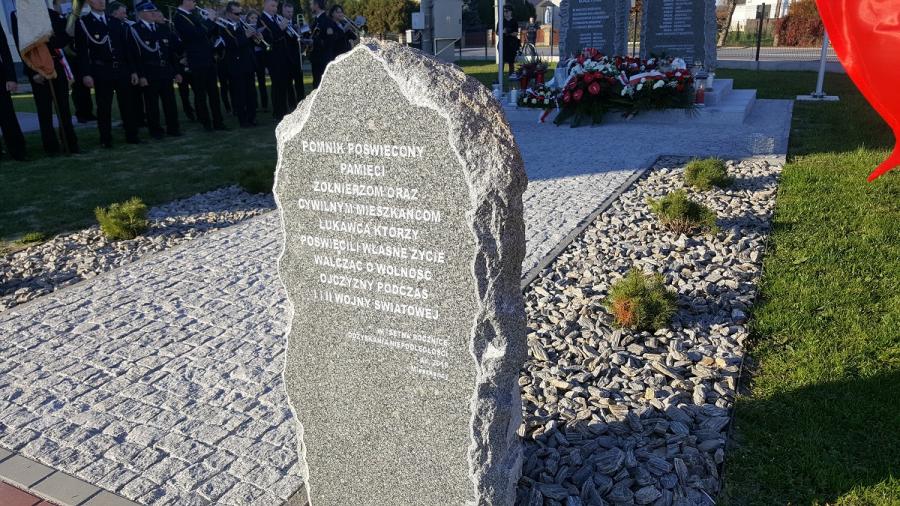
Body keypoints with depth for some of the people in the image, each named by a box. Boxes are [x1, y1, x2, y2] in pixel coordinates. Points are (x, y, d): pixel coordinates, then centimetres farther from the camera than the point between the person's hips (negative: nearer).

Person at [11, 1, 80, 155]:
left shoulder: (52, 14, 7)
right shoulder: (17, 15, 0)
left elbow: (67, 38, 3)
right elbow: (21, 46, -6)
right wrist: (33, 72, -13)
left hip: (57, 66, 2)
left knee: (64, 108, 4)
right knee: (44, 110, 2)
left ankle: (71, 145, 10)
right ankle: (51, 147, 8)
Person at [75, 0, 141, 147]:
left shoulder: (117, 23, 14)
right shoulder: (83, 23, 1)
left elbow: (126, 48, 15)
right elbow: (82, 50, -4)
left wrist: (133, 70, 9)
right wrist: (86, 74, -12)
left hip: (122, 69, 4)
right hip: (101, 71, -4)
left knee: (127, 104, 6)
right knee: (104, 106, 0)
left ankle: (131, 135, 14)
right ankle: (106, 139, 7)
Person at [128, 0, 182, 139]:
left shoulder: (163, 27, 11)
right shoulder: (134, 30, -5)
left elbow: (171, 50, 13)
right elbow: (135, 55, -11)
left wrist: (176, 71, 10)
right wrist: (140, 75, -17)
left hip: (165, 71, 5)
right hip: (148, 73, -5)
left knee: (170, 101, 8)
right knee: (152, 104, 2)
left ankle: (173, 128, 19)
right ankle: (155, 130, 10)